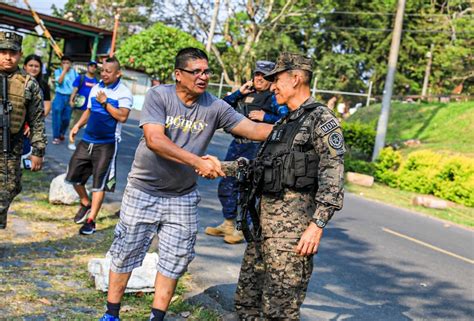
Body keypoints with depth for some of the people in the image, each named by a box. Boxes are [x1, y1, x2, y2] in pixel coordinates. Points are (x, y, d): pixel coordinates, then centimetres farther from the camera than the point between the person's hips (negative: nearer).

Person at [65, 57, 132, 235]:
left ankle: (91, 220, 8)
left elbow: (122, 117, -20)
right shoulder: (96, 88, 10)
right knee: (74, 175, 10)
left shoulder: (123, 93, -10)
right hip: (87, 140, 6)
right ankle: (86, 204, 34)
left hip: (107, 144, -6)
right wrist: (77, 126, 7)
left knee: (99, 183, -1)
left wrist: (105, 102, -18)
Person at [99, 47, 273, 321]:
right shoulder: (158, 96, -14)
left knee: (175, 261, 10)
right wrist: (198, 161, -32)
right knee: (126, 254, 9)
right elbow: (154, 139, -26)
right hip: (144, 191, -3)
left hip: (183, 197, 3)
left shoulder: (215, 107, -7)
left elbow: (254, 129, -10)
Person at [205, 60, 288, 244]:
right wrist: (239, 92, 2)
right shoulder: (246, 94, 15)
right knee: (226, 185, 11)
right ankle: (228, 224, 26)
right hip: (237, 144, 7)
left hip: (256, 147, -7)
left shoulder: (274, 98, -2)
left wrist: (266, 117, -19)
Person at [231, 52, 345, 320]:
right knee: (247, 299, 14)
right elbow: (259, 164, 23)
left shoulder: (321, 119, -7)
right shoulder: (284, 122, 20)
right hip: (265, 215, 9)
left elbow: (333, 176, -15)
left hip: (292, 219, -9)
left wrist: (318, 224, -22)